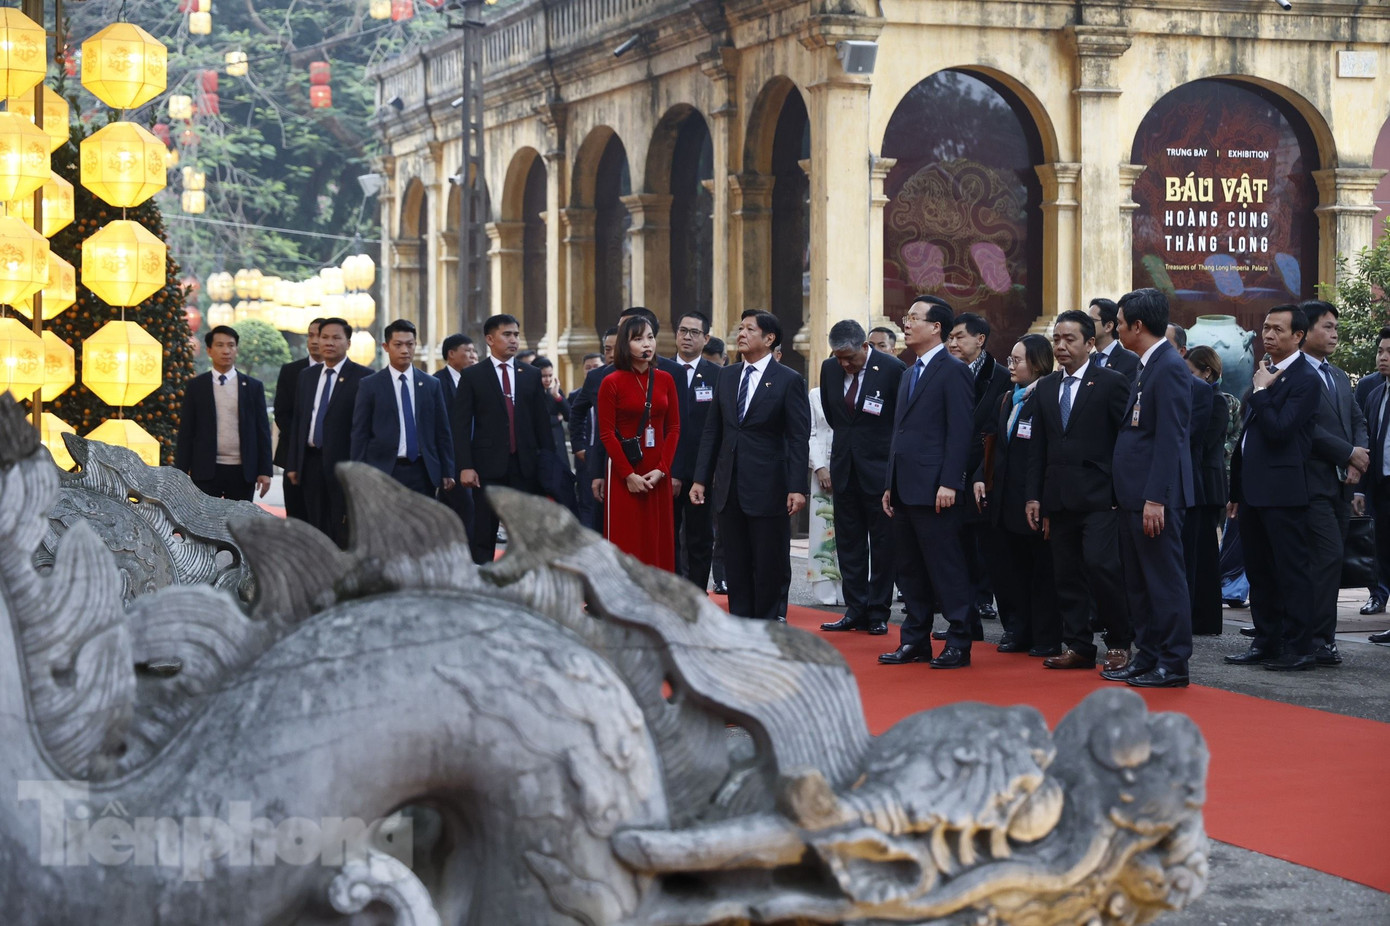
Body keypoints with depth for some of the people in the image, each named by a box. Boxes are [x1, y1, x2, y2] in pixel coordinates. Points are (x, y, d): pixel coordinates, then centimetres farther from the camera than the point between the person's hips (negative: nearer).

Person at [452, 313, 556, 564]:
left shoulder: (532, 375, 11)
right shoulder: (472, 376, 2)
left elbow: (542, 422, 11)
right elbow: (461, 426, -2)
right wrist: (465, 466, -11)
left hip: (525, 466, 3)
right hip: (488, 466, -3)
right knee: (483, 534, -1)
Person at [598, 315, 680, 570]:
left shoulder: (665, 380, 7)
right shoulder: (611, 382, -4)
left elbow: (673, 428, 7)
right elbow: (606, 434, -6)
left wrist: (661, 469, -5)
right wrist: (629, 475, -12)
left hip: (657, 475, 4)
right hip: (623, 474, -3)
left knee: (658, 541, 4)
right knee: (624, 543, -3)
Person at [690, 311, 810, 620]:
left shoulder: (789, 381, -4)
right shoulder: (726, 376, 11)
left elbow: (799, 439, -8)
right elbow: (712, 431, 13)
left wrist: (797, 487, -16)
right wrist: (701, 478, 6)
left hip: (767, 488, -5)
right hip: (729, 487, 5)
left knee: (769, 565, 2)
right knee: (736, 564, 10)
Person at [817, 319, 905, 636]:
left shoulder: (892, 369, -12)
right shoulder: (830, 368, 3)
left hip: (880, 468, -5)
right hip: (845, 466, 5)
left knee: (882, 543, 2)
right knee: (848, 542, 7)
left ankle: (878, 613, 8)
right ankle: (855, 610, 12)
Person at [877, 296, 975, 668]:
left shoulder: (953, 371, -7)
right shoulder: (909, 374, 20)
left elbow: (961, 431, -14)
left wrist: (949, 484, -20)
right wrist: (890, 484, 17)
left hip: (934, 490, -9)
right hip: (905, 490, 9)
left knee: (946, 568, -4)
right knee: (909, 569, 12)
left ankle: (958, 644, 0)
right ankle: (915, 641, 19)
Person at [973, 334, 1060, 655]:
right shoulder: (1008, 400, 15)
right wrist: (981, 477, 4)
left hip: (1035, 498, -8)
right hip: (1005, 499, 8)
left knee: (1042, 571, 2)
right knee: (1010, 569, 11)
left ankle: (1047, 638, 10)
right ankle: (1017, 631, 20)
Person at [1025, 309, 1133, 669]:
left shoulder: (1111, 382, -2)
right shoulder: (1045, 387, 15)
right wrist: (1034, 496, 10)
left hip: (1098, 495, -6)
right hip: (1059, 498, 6)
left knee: (1100, 564, -15)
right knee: (1067, 573, 6)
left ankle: (1119, 643, -2)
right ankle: (1078, 646, 12)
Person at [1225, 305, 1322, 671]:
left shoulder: (1305, 379, -10)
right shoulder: (1265, 372, 16)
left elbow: (1279, 430, -22)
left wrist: (1261, 391, -12)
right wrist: (1237, 491, 19)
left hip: (1282, 491, -9)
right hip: (1253, 490, 9)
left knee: (1291, 572, -4)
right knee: (1259, 572, 12)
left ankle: (1300, 648, 0)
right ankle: (1267, 643, 19)